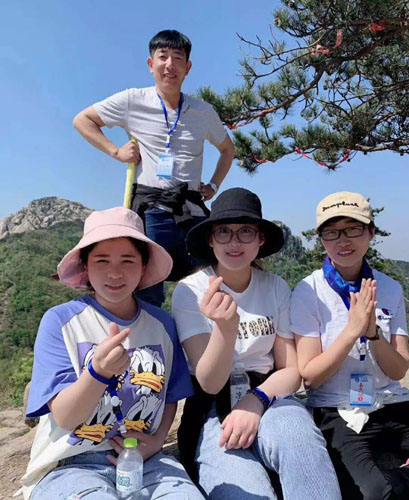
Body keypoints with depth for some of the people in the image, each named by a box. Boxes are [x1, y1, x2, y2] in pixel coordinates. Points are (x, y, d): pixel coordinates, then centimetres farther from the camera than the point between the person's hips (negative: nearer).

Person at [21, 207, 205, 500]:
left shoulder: (162, 323, 2)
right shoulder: (60, 321, -8)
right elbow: (64, 417, -13)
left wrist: (158, 439, -4)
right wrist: (99, 371, -32)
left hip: (145, 460, 3)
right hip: (70, 464, -2)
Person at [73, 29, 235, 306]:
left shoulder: (204, 112, 12)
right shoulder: (133, 101, 3)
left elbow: (228, 149, 27)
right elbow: (82, 120, 13)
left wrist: (214, 185, 12)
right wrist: (115, 151, 1)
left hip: (192, 207, 3)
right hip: (149, 204, -3)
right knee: (147, 295, -4)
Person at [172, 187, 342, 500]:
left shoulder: (277, 288, 0)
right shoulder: (190, 291, -10)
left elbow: (291, 371, 3)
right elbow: (210, 384, -16)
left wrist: (256, 400, -18)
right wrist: (226, 327, -36)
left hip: (267, 399, 3)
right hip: (213, 410, -2)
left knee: (299, 435, -32)